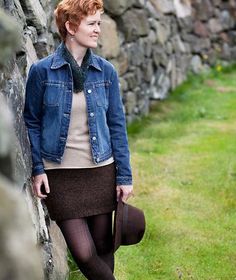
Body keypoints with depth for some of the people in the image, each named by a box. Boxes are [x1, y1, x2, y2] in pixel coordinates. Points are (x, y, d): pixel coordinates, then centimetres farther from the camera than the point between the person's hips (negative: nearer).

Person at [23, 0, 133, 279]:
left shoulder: (106, 71, 2)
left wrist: (124, 176, 3)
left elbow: (116, 124, 6)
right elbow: (31, 122, 2)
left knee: (103, 246, 9)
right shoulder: (41, 71, -6)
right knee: (84, 253, -7)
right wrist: (37, 169, -5)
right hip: (61, 175, -2)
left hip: (102, 172, 3)